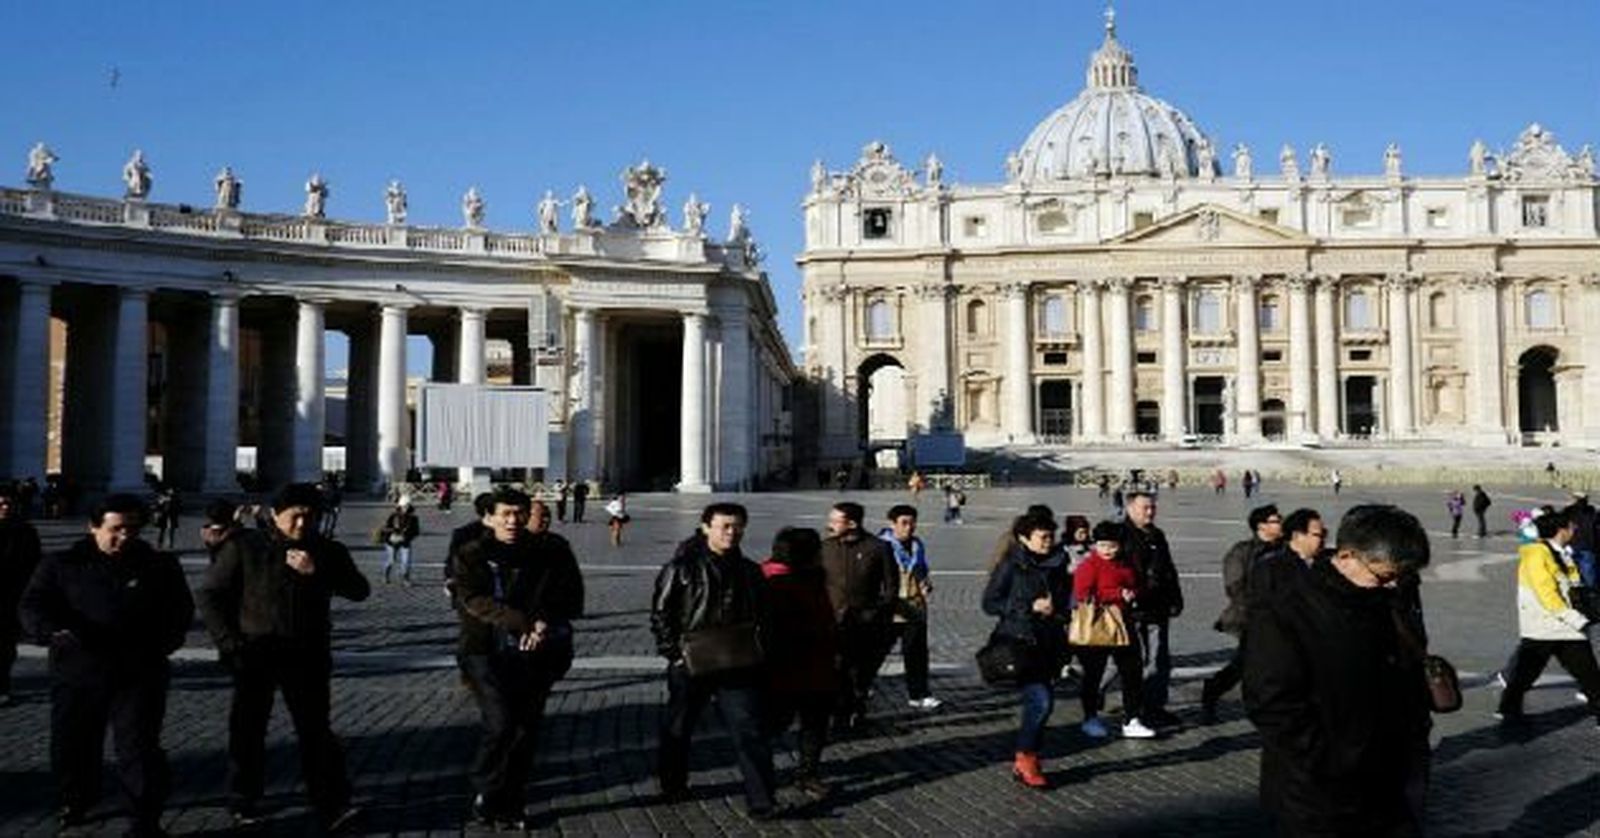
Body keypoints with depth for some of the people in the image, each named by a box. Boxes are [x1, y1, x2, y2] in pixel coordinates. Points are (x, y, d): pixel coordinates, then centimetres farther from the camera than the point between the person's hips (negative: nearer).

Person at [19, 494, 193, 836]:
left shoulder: (160, 567, 8)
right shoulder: (62, 566, 6)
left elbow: (180, 611, 13)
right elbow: (32, 607, -3)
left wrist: (159, 644, -5)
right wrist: (53, 632, -24)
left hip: (139, 675, -1)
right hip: (77, 673, 2)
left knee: (138, 747, -9)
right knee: (71, 745, 14)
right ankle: (75, 801, 41)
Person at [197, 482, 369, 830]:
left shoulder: (328, 552, 5)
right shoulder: (244, 547, 0)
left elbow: (360, 591, -4)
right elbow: (211, 594, 3)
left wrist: (317, 572, -17)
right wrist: (228, 640, -6)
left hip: (307, 657, 1)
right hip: (255, 655, -1)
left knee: (316, 730, 0)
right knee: (247, 731, 7)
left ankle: (333, 805, -2)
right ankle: (243, 806, 21)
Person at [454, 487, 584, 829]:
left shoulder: (550, 554, 6)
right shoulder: (472, 555, 2)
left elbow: (571, 597, 1)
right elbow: (475, 600, -13)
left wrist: (543, 622, -19)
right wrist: (523, 622, -25)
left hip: (535, 654, 3)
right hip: (487, 651, -2)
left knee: (526, 728, 7)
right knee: (500, 724, -14)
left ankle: (511, 803, 23)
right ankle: (485, 792, 9)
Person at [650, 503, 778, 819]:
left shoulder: (749, 571, 9)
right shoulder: (682, 567, -4)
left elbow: (761, 617, 18)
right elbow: (660, 613, -2)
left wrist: (754, 651, 5)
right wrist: (673, 652, -9)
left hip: (737, 666, 2)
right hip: (690, 664, -2)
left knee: (749, 729, -7)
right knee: (677, 728, 14)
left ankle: (761, 800, -5)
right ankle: (673, 787, 36)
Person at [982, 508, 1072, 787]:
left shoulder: (1056, 564, 10)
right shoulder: (1011, 565, -7)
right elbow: (990, 603, -9)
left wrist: (1056, 608, 2)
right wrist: (1030, 607, -15)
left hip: (1047, 644, 7)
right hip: (1019, 643, -6)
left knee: (1043, 702, 8)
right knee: (1039, 701, -14)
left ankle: (1025, 761, 22)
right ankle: (1025, 759, 2)